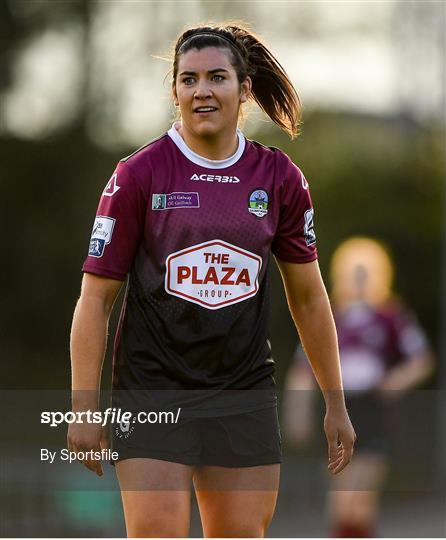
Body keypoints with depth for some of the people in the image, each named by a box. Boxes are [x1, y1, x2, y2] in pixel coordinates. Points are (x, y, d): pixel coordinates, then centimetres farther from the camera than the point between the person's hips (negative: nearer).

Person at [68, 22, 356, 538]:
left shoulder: (280, 178, 5)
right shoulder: (138, 174, -4)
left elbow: (308, 297, 14)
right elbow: (95, 297, -3)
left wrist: (335, 404, 14)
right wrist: (84, 409, -8)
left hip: (244, 395, 3)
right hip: (152, 392, -3)